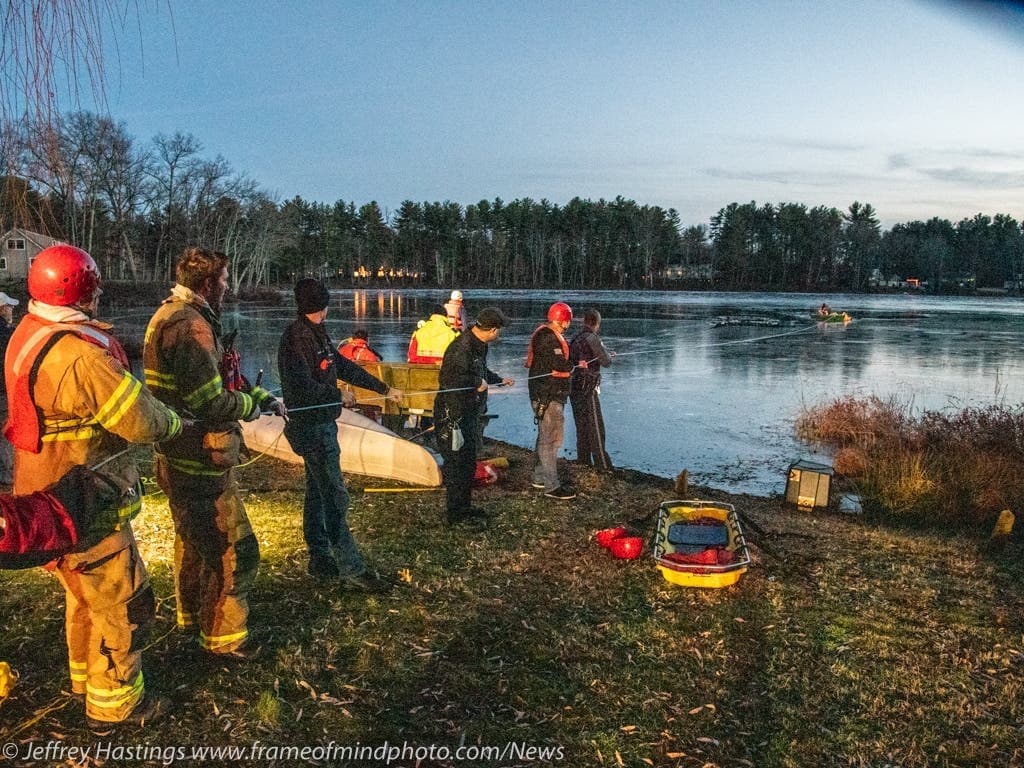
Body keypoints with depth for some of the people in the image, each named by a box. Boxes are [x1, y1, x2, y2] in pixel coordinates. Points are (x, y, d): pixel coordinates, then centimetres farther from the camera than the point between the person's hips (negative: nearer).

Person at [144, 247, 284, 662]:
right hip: (200, 462, -11)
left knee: (193, 538, 26)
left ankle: (192, 615, 44)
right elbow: (211, 404, -25)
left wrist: (260, 396, 4)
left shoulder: (170, 315, 10)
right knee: (234, 550, 0)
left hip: (180, 459, 11)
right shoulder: (190, 326, -22)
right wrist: (257, 401, -8)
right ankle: (223, 636, 14)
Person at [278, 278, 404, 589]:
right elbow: (303, 387, -25)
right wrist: (339, 396, -12)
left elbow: (345, 366, 18)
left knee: (318, 492, 15)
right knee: (335, 496, -9)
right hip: (312, 426, -10)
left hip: (323, 424, 10)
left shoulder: (317, 333, 14)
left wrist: (384, 388, 18)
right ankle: (352, 569, -5)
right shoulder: (296, 337, -16)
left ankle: (320, 560, 25)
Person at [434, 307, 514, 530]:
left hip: (469, 414, 10)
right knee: (456, 464, -1)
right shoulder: (462, 348, -24)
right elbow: (448, 379, -33)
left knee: (468, 462, 19)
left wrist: (500, 380, 36)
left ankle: (465, 506, 32)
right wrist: (477, 383, -24)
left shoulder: (480, 346, 9)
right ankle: (456, 514, 10)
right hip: (452, 414, -10)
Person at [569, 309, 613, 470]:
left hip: (573, 389, 8)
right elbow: (606, 361, -10)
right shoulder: (592, 338, -12)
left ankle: (583, 463, 17)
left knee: (582, 428, 13)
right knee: (596, 428, -5)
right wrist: (605, 352, 12)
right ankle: (603, 466, -4)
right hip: (588, 389, -8)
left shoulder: (575, 339, 11)